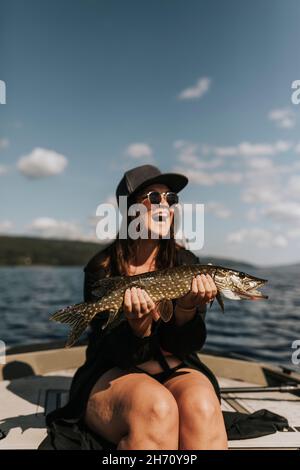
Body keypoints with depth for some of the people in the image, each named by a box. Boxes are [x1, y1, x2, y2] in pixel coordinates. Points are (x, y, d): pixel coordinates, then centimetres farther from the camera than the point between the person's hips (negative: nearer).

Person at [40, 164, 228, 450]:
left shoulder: (186, 263, -2)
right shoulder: (102, 269, -9)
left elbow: (190, 345, -6)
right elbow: (116, 352, -12)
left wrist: (187, 309, -28)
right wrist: (138, 328, -35)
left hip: (176, 370, 2)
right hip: (113, 375, -2)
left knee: (201, 405, -31)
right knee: (156, 408, -35)